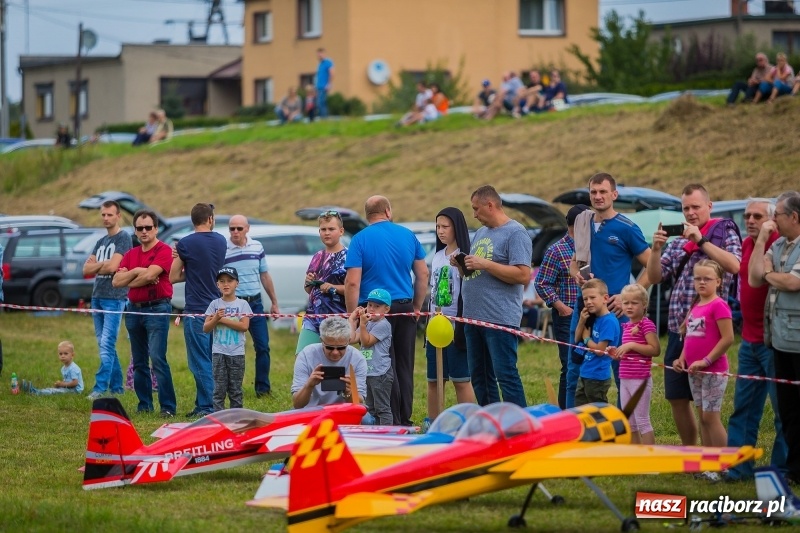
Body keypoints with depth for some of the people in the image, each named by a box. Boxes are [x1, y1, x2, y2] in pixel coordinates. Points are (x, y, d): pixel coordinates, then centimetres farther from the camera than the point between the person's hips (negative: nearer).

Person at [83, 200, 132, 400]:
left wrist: (96, 265, 2)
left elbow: (112, 267, -15)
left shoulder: (124, 238, -4)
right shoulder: (101, 242, 19)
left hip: (114, 298, -8)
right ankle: (116, 387, 13)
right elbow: (86, 269, 12)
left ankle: (100, 387, -19)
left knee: (107, 344, -14)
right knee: (104, 345, 8)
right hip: (97, 297, 8)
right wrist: (103, 265, -5)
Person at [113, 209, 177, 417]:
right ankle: (144, 404, 17)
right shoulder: (130, 255, 14)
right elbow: (116, 281, 4)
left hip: (157, 308, -7)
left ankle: (168, 406, -15)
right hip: (134, 309, 7)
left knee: (158, 359, -15)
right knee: (139, 361, 10)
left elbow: (150, 275, -19)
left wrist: (130, 281, -3)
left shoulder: (164, 251, -6)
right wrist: (136, 271, -10)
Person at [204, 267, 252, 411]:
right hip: (218, 352, 1)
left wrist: (223, 320, -12)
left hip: (237, 352, -1)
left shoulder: (242, 304, 1)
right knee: (219, 388, 0)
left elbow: (244, 326, -12)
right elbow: (206, 328, 1)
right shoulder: (215, 304, 5)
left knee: (235, 389, 4)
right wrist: (215, 319, -18)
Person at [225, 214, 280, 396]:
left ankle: (263, 387, 8)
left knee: (263, 346, 1)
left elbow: (265, 276, 14)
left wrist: (274, 302, 15)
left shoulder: (257, 247, 7)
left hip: (255, 303, 4)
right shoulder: (222, 250, -6)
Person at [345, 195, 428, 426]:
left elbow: (352, 282, -12)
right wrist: (416, 307, 17)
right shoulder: (407, 235, 4)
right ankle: (405, 420, 14)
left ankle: (392, 422, 2)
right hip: (405, 309, 3)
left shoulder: (360, 240, -6)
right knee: (404, 368, 10)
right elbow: (423, 274, 9)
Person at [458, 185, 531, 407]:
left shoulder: (515, 233, -8)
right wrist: (462, 265, 5)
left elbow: (523, 275, -18)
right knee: (479, 378, 11)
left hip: (500, 319, -9)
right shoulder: (481, 232, 19)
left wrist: (485, 264, -18)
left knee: (506, 376, -11)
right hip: (474, 317, 9)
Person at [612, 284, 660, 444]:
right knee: (629, 422, 12)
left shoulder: (646, 324, -10)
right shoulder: (627, 325, 15)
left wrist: (631, 345, -22)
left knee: (642, 420, -7)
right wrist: (617, 352, 7)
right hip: (625, 379, 9)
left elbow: (655, 350, -19)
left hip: (640, 379, -9)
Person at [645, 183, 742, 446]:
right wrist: (657, 249, -6)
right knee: (677, 398, 10)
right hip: (677, 328, 6)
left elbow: (734, 265, -18)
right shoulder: (677, 242, 17)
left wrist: (701, 240, -18)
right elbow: (654, 277, 10)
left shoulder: (724, 232, 1)